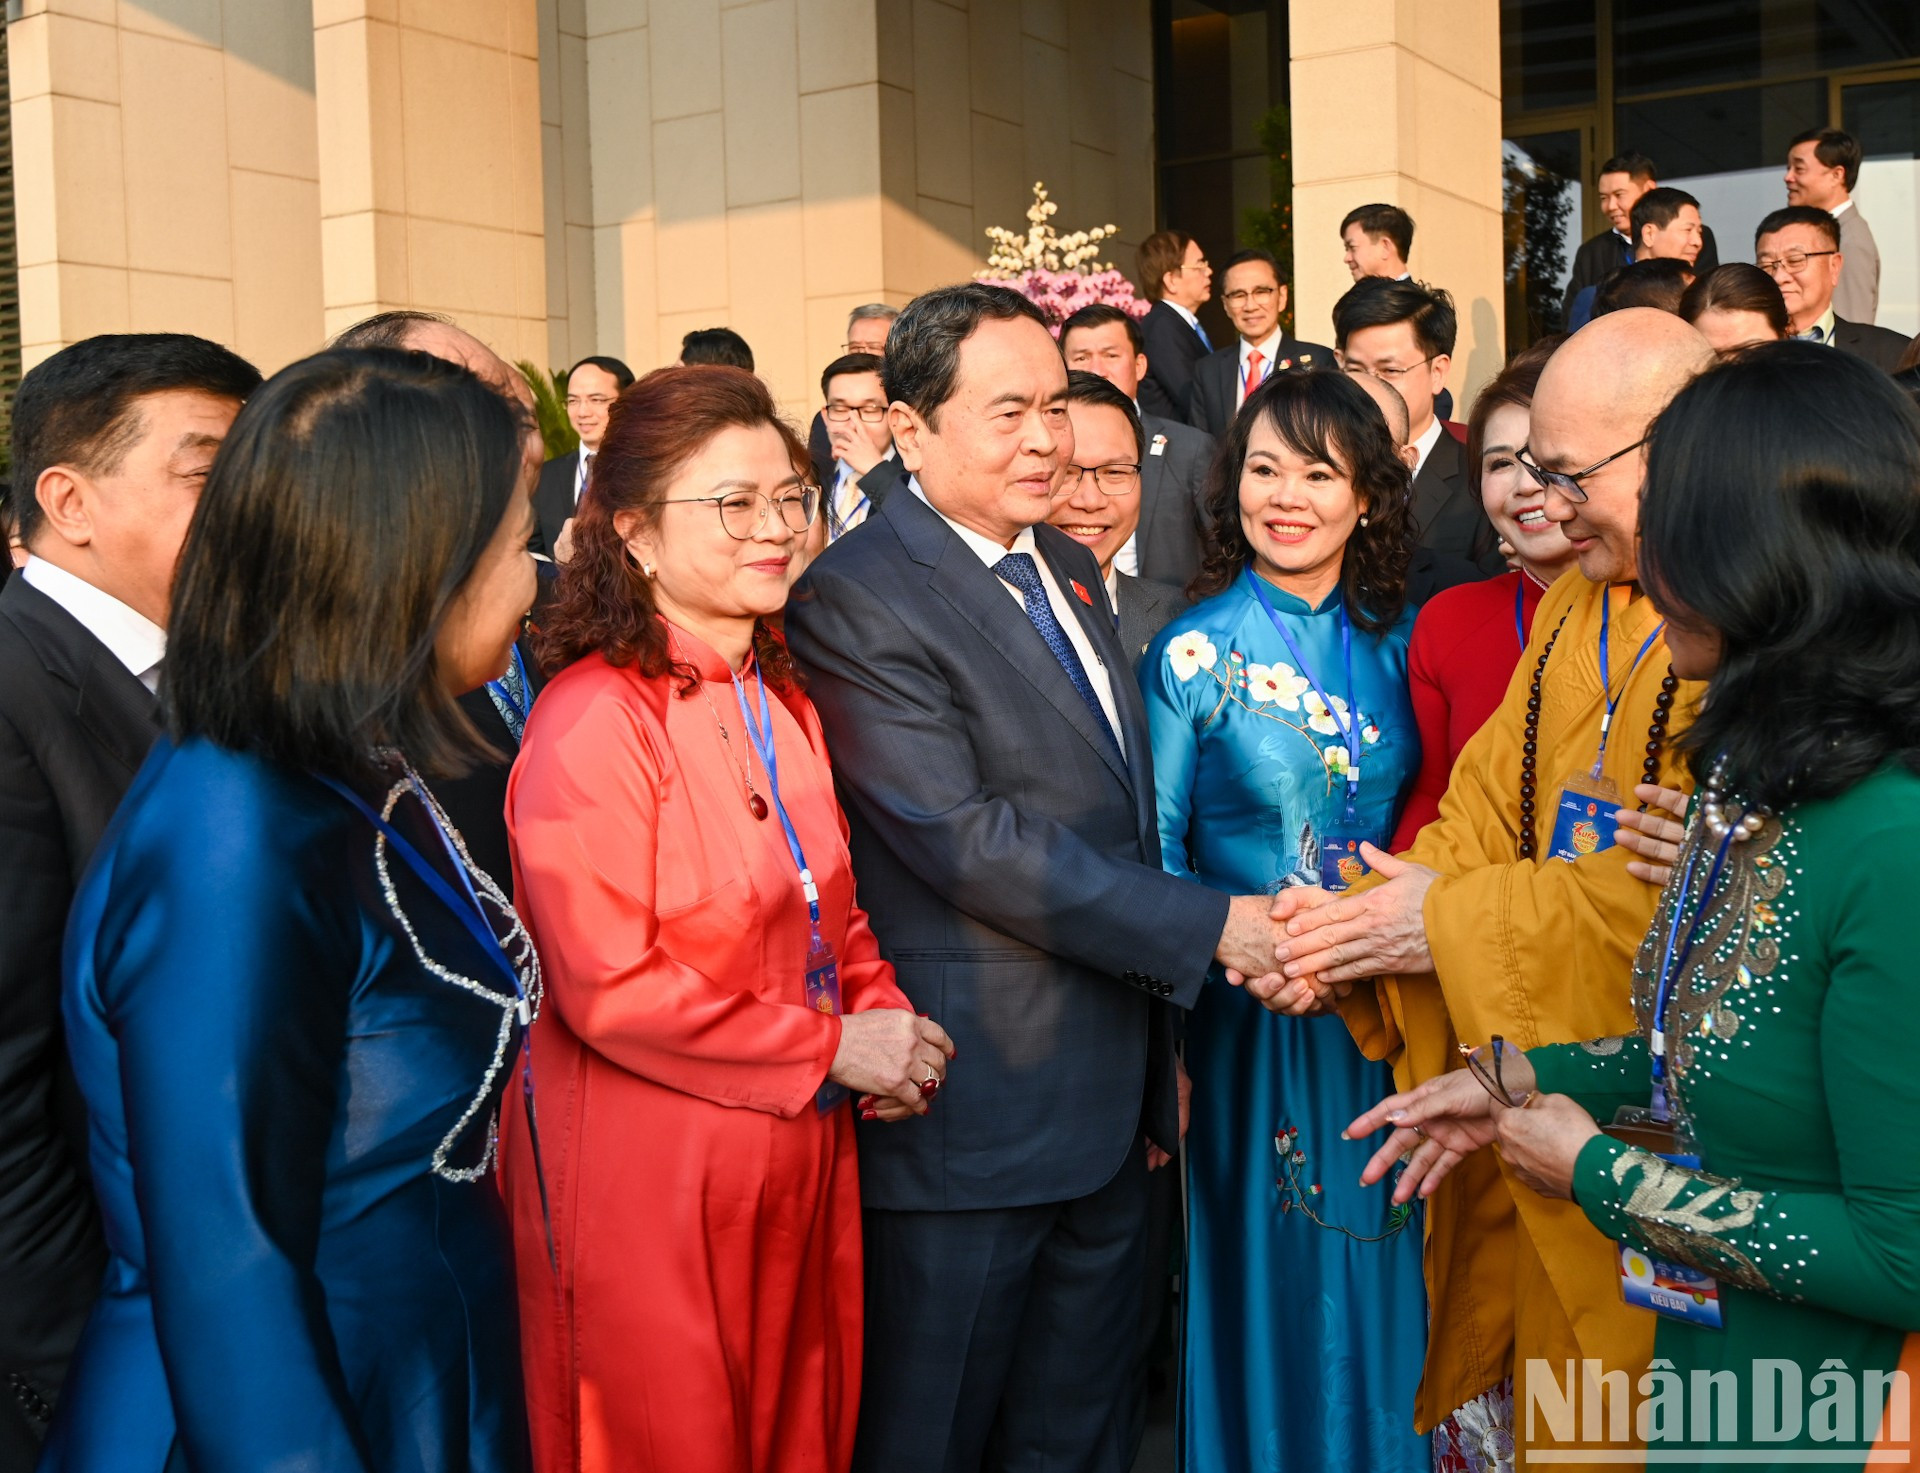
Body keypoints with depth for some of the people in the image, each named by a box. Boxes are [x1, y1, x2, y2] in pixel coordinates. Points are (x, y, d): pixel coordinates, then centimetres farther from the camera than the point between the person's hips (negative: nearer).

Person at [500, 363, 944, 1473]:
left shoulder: (782, 702, 10)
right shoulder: (593, 719, -16)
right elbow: (608, 987, -21)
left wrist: (883, 1014, -3)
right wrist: (833, 1048, -16)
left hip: (801, 1159, 8)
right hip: (653, 1183, -7)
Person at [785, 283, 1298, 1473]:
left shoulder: (1070, 568, 12)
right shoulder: (856, 602, -16)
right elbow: (966, 841, -23)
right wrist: (1210, 928, -18)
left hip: (1111, 1106, 8)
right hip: (970, 1121, -8)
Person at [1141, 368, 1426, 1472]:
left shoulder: (1400, 639, 3)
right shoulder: (1194, 653, -6)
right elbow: (1151, 845, -7)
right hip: (1246, 1013, -3)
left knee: (1375, 1273, 15)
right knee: (1264, 1273, 9)